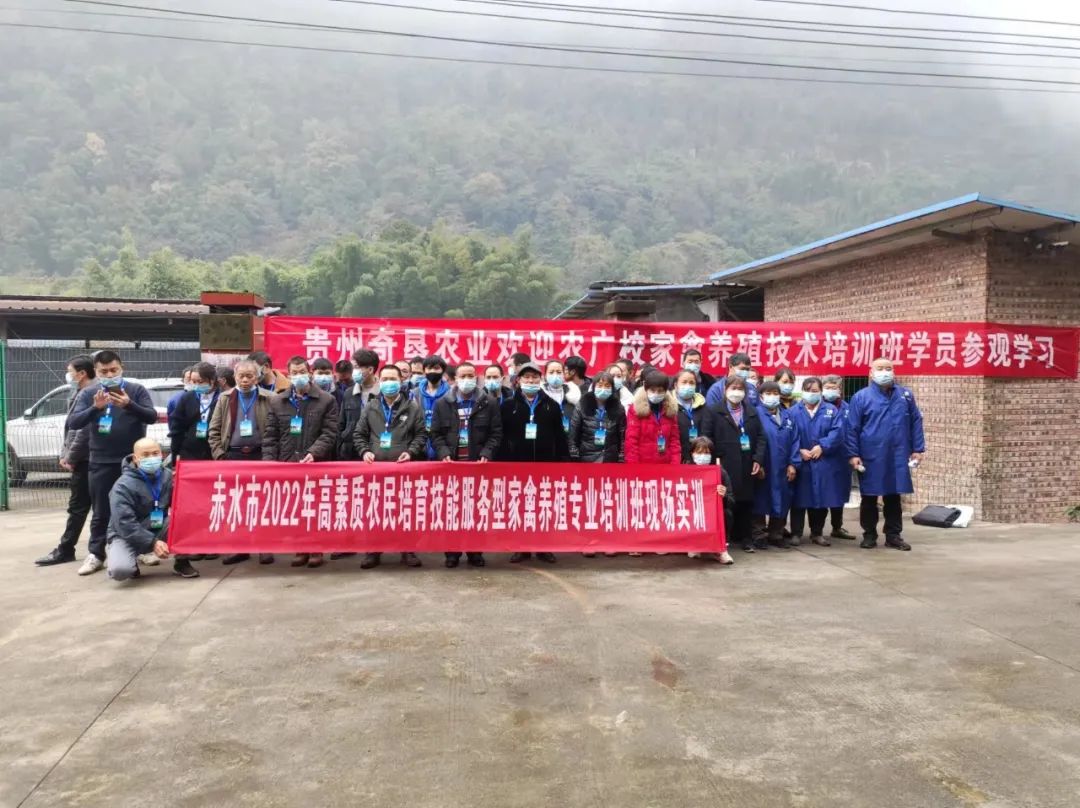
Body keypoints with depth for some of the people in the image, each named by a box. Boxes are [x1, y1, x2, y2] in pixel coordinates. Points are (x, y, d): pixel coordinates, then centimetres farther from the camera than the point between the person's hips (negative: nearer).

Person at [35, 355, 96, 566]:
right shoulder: (78, 393, 16)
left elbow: (84, 430, -21)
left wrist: (71, 458, -14)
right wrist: (65, 455, 14)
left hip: (85, 460, -10)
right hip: (81, 459, 10)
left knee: (78, 506, -1)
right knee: (78, 505, 12)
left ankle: (65, 550, 7)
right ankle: (65, 549, 19)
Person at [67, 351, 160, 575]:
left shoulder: (136, 390, 0)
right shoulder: (87, 393, 4)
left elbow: (152, 416, -10)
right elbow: (73, 423, -6)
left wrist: (129, 404, -28)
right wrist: (95, 408, -24)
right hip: (101, 462, 1)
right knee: (101, 511, 7)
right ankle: (96, 555, 14)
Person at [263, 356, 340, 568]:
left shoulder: (326, 400, 2)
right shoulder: (277, 401, 11)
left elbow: (329, 433, -5)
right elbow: (270, 435, 8)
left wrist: (313, 453, -19)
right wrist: (269, 461, -3)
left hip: (317, 464, -2)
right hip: (286, 464, 3)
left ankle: (316, 549, 13)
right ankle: (300, 549, 15)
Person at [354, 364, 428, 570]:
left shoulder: (412, 407, 5)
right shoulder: (371, 407, 10)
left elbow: (421, 434, 6)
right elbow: (359, 434, 13)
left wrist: (411, 452, -8)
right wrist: (364, 451, -2)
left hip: (403, 466, -2)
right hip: (375, 466, 2)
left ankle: (408, 550, 12)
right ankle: (373, 551, 14)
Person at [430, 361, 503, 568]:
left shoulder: (489, 403, 5)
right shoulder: (442, 403, 9)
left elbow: (496, 433, 1)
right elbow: (436, 433, 6)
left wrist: (486, 454, -12)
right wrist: (444, 453, -10)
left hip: (479, 464, -1)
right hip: (451, 463, 1)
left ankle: (475, 551, 12)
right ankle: (452, 551, 11)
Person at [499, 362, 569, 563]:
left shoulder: (551, 405, 6)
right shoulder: (509, 406, 3)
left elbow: (560, 436, 5)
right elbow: (501, 437, 1)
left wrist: (564, 461, 0)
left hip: (546, 464, 1)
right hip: (517, 464, -1)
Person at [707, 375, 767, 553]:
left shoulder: (752, 412, 15)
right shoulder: (714, 411, 1)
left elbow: (760, 436, 10)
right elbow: (708, 439, -3)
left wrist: (758, 459, -2)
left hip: (747, 465, 4)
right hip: (724, 465, -4)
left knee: (746, 501, 8)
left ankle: (746, 537, 17)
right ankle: (724, 537, 7)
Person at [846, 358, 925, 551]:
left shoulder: (906, 395, 7)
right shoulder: (861, 397, -3)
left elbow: (916, 423, 9)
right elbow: (852, 428, -4)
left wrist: (917, 449, 4)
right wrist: (853, 455, -9)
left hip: (897, 458, 2)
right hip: (870, 458, -2)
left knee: (893, 498, 10)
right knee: (869, 499, 7)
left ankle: (893, 535, 20)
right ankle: (869, 535, 18)